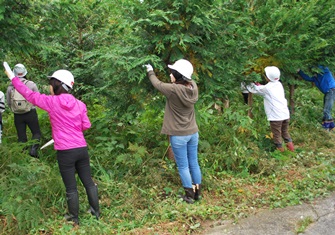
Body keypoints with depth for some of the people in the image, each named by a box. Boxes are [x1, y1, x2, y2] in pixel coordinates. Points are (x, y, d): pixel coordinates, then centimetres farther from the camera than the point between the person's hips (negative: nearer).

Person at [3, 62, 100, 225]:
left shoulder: (52, 102, -8)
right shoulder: (79, 104, 3)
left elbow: (29, 94, 1)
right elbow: (86, 125, 7)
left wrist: (12, 77, 12)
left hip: (65, 152, -4)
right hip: (82, 149, 4)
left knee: (70, 187, 9)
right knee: (88, 182, 16)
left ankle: (74, 218, 22)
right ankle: (96, 212, 28)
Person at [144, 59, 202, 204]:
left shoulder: (173, 90, -22)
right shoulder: (193, 87, -7)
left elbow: (157, 84, -4)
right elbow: (189, 79, 18)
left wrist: (150, 71, 15)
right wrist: (176, 68, 26)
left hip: (179, 136, -6)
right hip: (193, 133, 6)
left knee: (183, 167, 7)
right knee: (194, 164, 16)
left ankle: (190, 195, 17)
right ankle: (197, 192, 28)